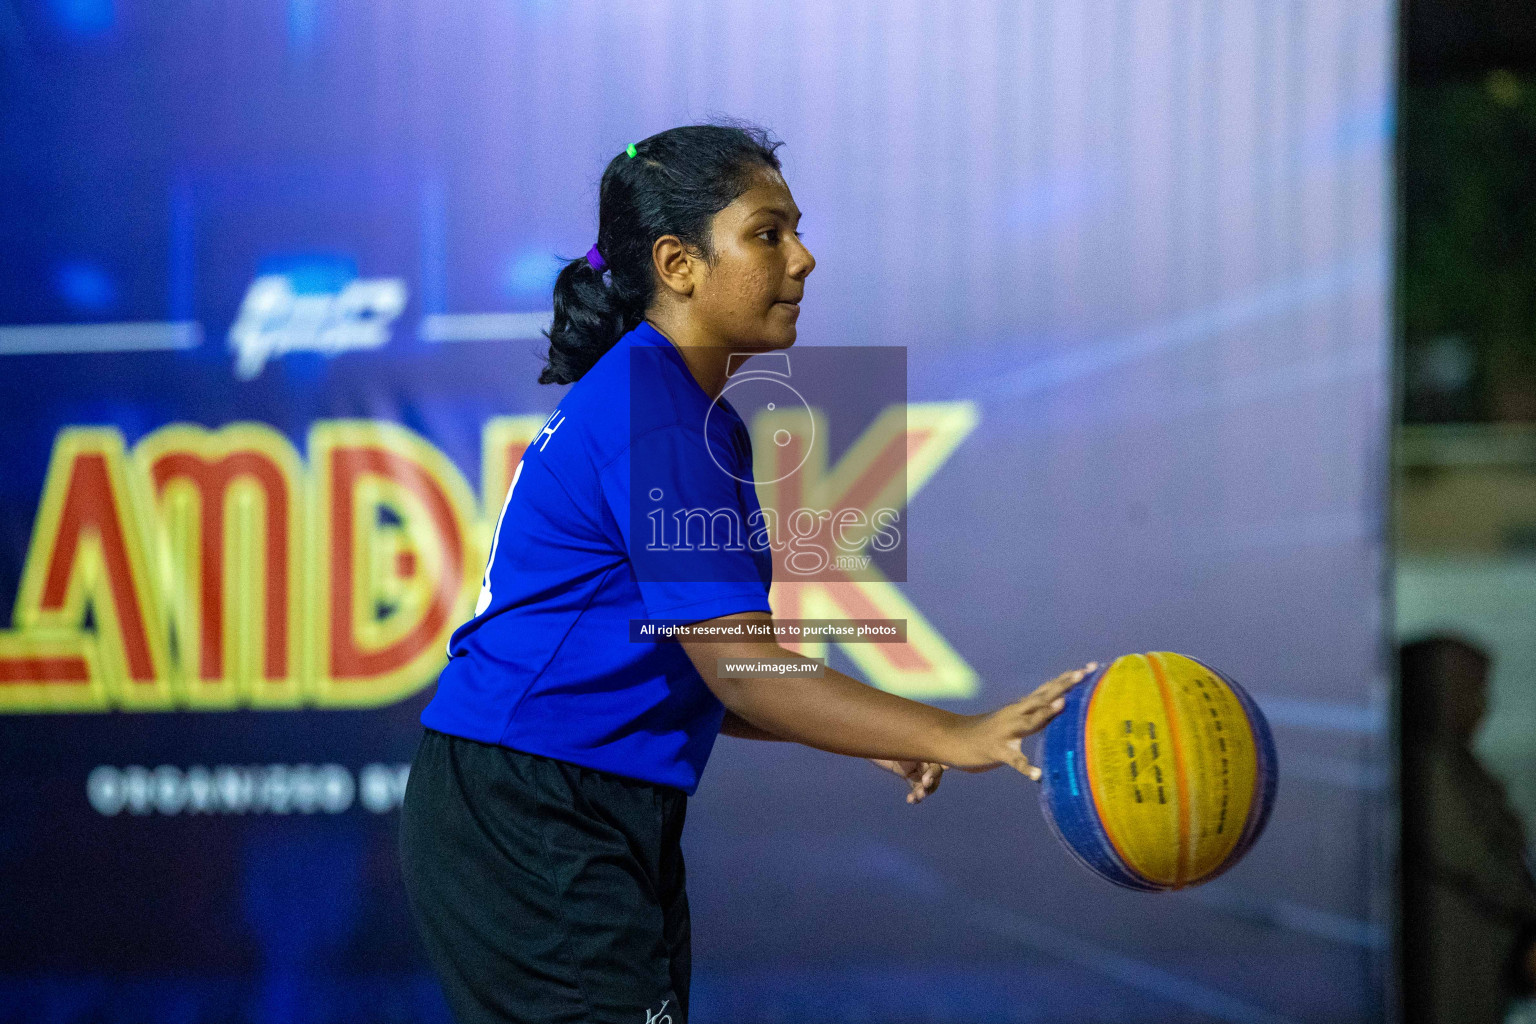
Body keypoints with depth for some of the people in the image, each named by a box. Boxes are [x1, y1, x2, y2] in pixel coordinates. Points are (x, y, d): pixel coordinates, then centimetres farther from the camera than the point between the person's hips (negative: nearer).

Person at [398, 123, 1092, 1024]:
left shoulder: (672, 403, 16)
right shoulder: (649, 411, -16)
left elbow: (690, 671, 19)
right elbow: (739, 666, -23)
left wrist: (881, 735, 9)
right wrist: (956, 739, -29)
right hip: (525, 825, -10)